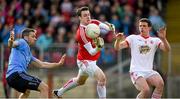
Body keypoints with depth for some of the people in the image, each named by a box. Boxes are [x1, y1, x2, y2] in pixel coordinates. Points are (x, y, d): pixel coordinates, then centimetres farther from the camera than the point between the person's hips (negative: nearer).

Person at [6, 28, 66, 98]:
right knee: (44, 87, -13)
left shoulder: (28, 53, 27)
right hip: (17, 74, -11)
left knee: (26, 91, 41)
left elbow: (41, 64, 30)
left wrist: (58, 64, 32)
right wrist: (11, 41, -45)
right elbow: (12, 45, -20)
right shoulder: (22, 42, 3)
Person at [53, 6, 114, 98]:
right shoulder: (81, 33, -28)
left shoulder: (94, 23, -7)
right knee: (102, 78, -24)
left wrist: (110, 27, -37)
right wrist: (99, 47, -48)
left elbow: (107, 28, -14)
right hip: (85, 62, -9)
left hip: (91, 61, 9)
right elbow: (92, 52, -28)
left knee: (80, 81, 30)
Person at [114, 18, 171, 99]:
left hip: (149, 72, 3)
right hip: (136, 72, -3)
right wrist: (118, 40, -24)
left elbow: (167, 49, -5)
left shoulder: (155, 40, 11)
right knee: (146, 90, -29)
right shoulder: (133, 38, 6)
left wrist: (163, 38, -23)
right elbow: (117, 47, -2)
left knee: (160, 84, -28)